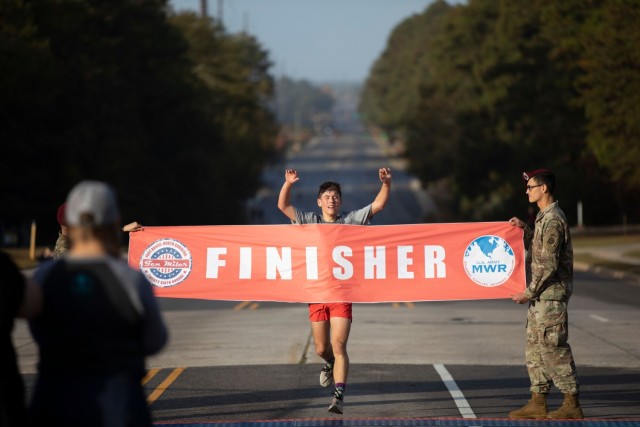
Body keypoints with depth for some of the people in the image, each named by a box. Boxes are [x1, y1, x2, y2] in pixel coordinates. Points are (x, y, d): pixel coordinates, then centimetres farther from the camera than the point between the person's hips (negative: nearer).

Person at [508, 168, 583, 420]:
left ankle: (571, 404, -3)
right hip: (542, 296, 10)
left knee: (553, 347, -7)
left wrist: (529, 292, -15)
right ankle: (538, 403, 15)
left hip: (550, 294, -10)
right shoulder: (545, 217, 15)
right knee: (535, 347, 11)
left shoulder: (553, 220, -17)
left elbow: (548, 264, -20)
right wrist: (525, 230, 14)